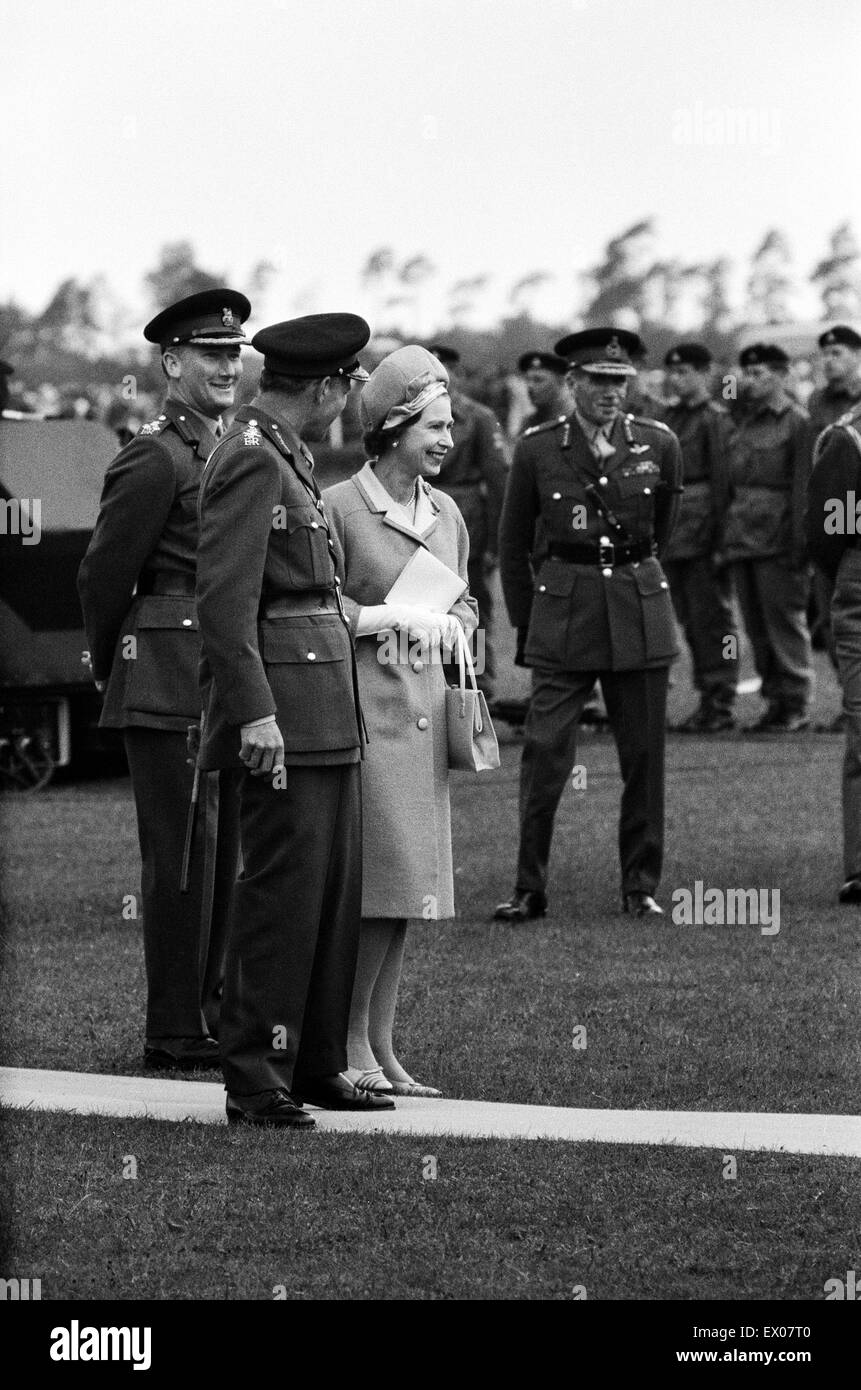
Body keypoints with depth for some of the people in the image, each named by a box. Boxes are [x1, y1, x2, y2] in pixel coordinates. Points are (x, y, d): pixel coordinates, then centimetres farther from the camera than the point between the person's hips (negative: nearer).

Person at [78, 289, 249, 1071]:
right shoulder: (154, 460, -12)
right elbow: (103, 575, -9)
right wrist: (113, 669, 2)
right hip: (169, 685, -8)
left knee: (220, 850, 13)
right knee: (182, 850, -5)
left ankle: (209, 1013, 22)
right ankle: (175, 1034, 0)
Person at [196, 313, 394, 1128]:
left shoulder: (285, 458, 17)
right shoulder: (251, 461, -14)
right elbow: (223, 597, -20)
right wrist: (254, 714, -24)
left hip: (326, 712, 10)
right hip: (281, 712, -10)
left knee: (336, 891, 12)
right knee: (282, 892, -8)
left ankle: (316, 1066, 19)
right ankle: (254, 1083, -4)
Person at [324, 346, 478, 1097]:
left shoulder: (446, 514, 13)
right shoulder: (340, 506, -8)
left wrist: (450, 624, 2)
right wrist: (394, 617, -14)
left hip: (425, 710, 7)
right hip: (363, 704, -7)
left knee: (407, 888, 7)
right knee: (381, 878, -10)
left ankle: (382, 1048, 12)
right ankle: (349, 1043, -1)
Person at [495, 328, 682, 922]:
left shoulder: (659, 445, 1)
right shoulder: (537, 450, -1)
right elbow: (513, 545, 9)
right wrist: (525, 622, 10)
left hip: (641, 611, 1)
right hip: (563, 609, -1)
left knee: (644, 756, 5)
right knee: (545, 752, -6)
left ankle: (642, 885, 15)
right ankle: (530, 889, 0)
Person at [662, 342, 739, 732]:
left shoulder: (716, 420, -8)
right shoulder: (670, 418, 14)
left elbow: (724, 480, -12)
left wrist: (720, 537, -17)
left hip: (703, 530, -7)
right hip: (673, 535, 7)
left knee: (711, 618, -4)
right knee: (690, 621, 10)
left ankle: (721, 705, 0)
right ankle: (707, 699, 16)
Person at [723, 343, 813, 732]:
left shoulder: (797, 422, -6)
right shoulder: (745, 423, 17)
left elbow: (804, 487, -11)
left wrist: (799, 542, -16)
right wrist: (725, 539, 12)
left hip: (777, 538, -7)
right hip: (742, 537, 7)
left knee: (784, 620, -4)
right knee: (757, 626, 8)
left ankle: (796, 706, 2)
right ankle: (775, 701, 14)